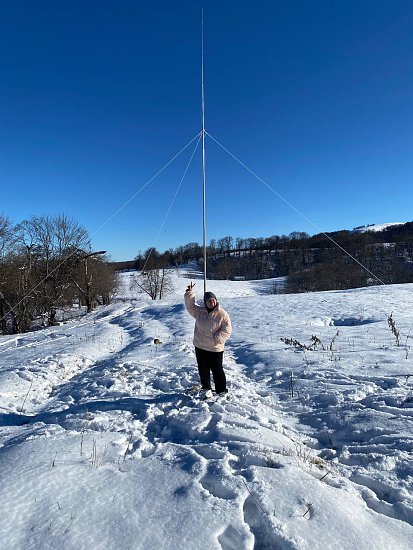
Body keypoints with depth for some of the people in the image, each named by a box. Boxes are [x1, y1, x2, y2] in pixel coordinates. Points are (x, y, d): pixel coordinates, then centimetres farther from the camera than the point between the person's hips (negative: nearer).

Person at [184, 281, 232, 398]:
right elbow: (190, 306, 4)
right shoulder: (199, 311, 1)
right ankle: (206, 389, 36)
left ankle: (221, 391, 26)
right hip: (200, 347, 4)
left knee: (217, 370, 7)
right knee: (203, 369, 16)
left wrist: (216, 339, -21)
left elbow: (227, 329, -11)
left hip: (215, 349, -4)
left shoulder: (222, 314, -12)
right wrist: (190, 293, -10)